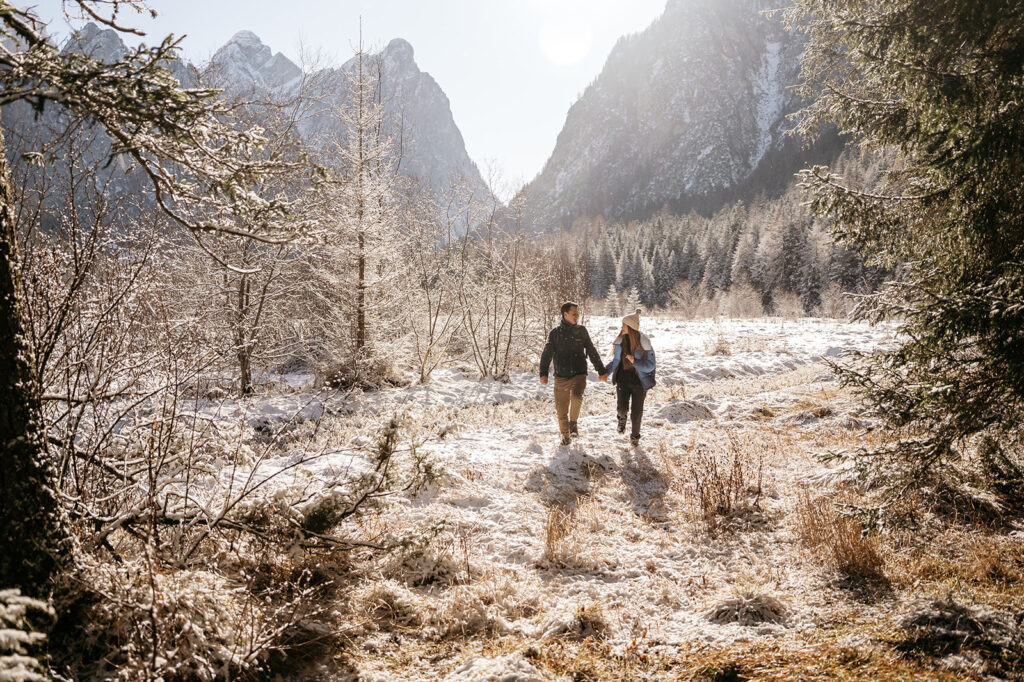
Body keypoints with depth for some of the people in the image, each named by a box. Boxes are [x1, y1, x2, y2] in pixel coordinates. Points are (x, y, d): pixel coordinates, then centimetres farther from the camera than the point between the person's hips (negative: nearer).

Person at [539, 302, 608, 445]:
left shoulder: (581, 330, 7)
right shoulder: (555, 333, 2)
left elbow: (592, 352, 13)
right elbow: (547, 354, -1)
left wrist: (601, 371, 13)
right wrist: (543, 373, -15)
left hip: (579, 374, 0)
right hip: (561, 377, 0)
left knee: (576, 397, -29)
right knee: (561, 409, 3)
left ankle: (573, 422, -3)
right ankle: (565, 435, 26)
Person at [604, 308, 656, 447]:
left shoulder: (643, 343, -15)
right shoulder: (620, 340, -3)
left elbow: (650, 365, -14)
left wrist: (635, 361, -29)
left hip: (639, 382, -2)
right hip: (622, 380, 2)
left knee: (636, 413, 4)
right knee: (622, 408, -13)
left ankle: (635, 436, 32)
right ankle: (622, 417, 26)